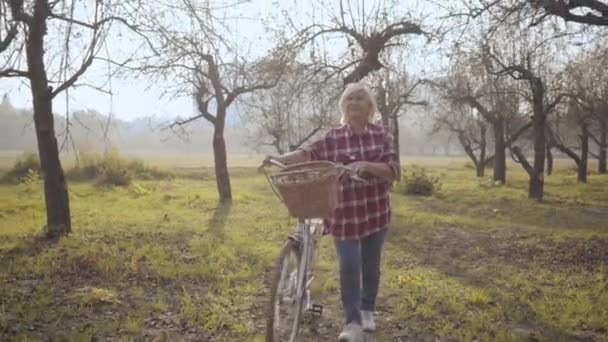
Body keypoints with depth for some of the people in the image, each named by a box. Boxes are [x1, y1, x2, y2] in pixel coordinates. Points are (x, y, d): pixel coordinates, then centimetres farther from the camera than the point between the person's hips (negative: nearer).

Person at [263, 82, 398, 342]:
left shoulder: (381, 134, 1)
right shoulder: (333, 138, -1)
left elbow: (392, 170, -8)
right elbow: (308, 154, -13)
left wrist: (366, 166, -26)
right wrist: (279, 158, -29)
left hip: (375, 212, 2)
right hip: (345, 213, -1)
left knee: (370, 265, 14)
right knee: (349, 267, -5)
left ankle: (367, 311, 34)